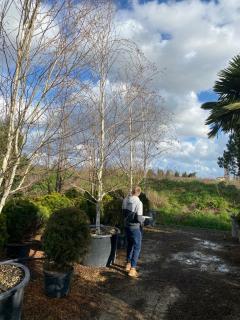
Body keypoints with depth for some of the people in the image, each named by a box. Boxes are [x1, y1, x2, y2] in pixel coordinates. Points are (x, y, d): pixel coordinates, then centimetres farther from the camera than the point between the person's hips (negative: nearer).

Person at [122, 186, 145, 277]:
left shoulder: (125, 200, -5)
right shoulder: (138, 203, -25)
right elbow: (139, 218, -24)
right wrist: (142, 219, -2)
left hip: (127, 225, 6)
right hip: (135, 227, -6)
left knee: (130, 245, 24)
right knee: (137, 247, 9)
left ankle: (128, 264, 35)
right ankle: (132, 269, 12)